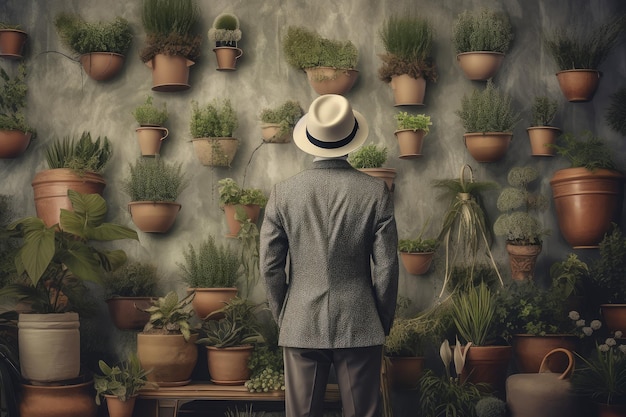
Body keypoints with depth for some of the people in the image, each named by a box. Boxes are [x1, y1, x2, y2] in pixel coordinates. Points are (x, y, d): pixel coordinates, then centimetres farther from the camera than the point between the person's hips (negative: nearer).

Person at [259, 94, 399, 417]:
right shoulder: (376, 192, -7)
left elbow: (270, 266, -1)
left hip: (300, 327, 1)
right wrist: (383, 323, 9)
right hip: (360, 327, -1)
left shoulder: (283, 192, -4)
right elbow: (385, 267, -4)